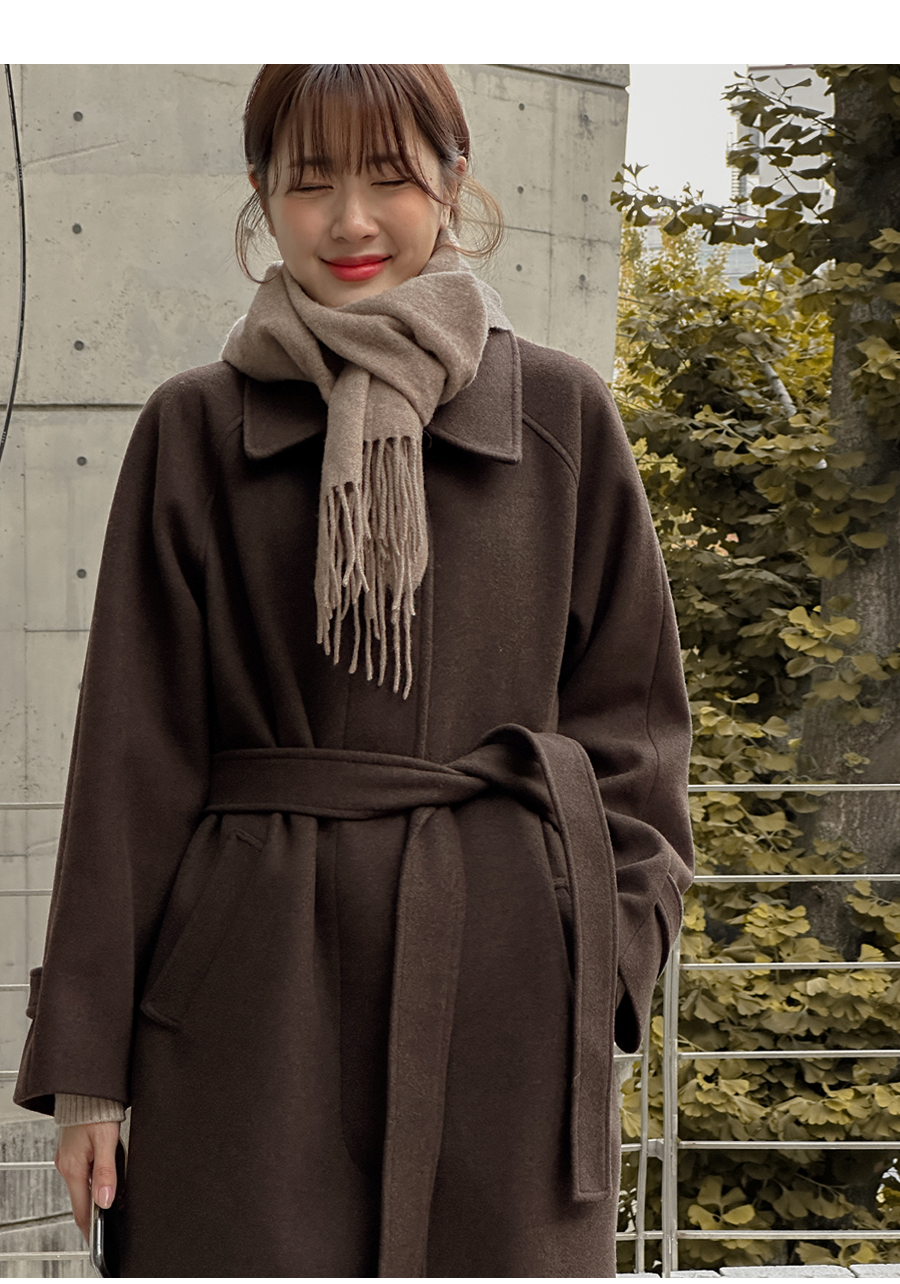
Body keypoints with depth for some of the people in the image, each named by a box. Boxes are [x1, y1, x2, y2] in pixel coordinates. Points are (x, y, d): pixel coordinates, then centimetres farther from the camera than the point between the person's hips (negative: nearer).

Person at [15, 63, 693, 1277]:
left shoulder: (561, 413, 5)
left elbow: (632, 716, 9)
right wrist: (87, 1061, 1)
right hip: (255, 983, 0)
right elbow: (134, 751, 3)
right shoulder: (195, 431, 4)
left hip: (502, 986, 1)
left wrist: (609, 965, 0)